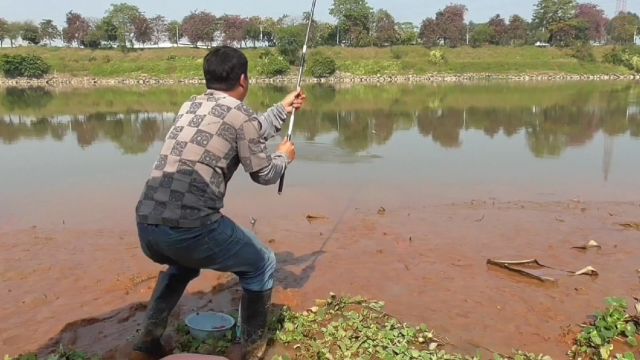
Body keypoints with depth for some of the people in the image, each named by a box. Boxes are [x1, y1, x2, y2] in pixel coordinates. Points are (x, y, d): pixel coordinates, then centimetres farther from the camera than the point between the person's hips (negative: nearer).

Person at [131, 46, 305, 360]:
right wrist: (283, 156, 32)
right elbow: (264, 175, 11)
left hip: (146, 225, 7)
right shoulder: (242, 116, -1)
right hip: (191, 227, -7)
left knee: (183, 264, 40)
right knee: (262, 265, 18)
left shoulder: (189, 107, 20)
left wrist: (283, 109, 45)